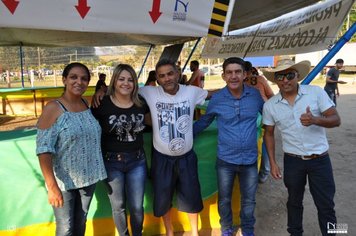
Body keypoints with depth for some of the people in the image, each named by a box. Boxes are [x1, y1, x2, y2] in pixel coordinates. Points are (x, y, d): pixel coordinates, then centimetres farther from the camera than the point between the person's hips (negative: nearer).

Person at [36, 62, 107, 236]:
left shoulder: (88, 104, 2)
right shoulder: (53, 109, -15)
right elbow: (43, 150, -18)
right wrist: (52, 186, -23)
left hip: (88, 177, 5)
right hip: (63, 181, -5)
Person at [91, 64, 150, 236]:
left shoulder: (141, 103, -3)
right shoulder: (102, 103, -12)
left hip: (137, 161, 2)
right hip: (111, 162, -2)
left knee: (137, 207, 11)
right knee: (118, 206, 16)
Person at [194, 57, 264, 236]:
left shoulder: (255, 95, -5)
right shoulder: (217, 99, -9)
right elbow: (204, 121, 4)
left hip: (250, 159, 1)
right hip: (225, 160, -1)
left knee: (249, 201, 19)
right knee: (224, 200, 17)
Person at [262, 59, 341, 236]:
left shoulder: (316, 92, -9)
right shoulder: (270, 105, -5)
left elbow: (336, 120, -9)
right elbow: (269, 134, 4)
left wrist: (315, 120, -30)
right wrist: (272, 162, 0)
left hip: (320, 160, -1)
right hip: (292, 161, 1)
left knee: (326, 205, 10)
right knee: (294, 201, 19)